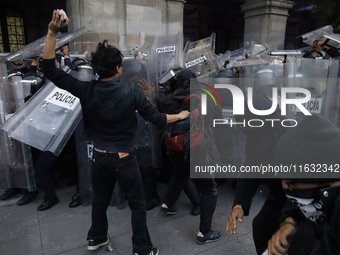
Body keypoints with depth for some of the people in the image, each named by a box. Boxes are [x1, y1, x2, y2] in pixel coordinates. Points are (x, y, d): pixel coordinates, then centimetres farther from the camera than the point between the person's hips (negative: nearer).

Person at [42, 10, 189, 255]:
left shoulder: (87, 90, -11)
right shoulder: (131, 90, -18)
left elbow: (50, 70, -6)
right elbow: (155, 118, -12)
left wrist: (52, 32, -11)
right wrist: (180, 116, 5)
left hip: (100, 156, 4)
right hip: (124, 157, -4)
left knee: (101, 199, 25)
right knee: (138, 203, 13)